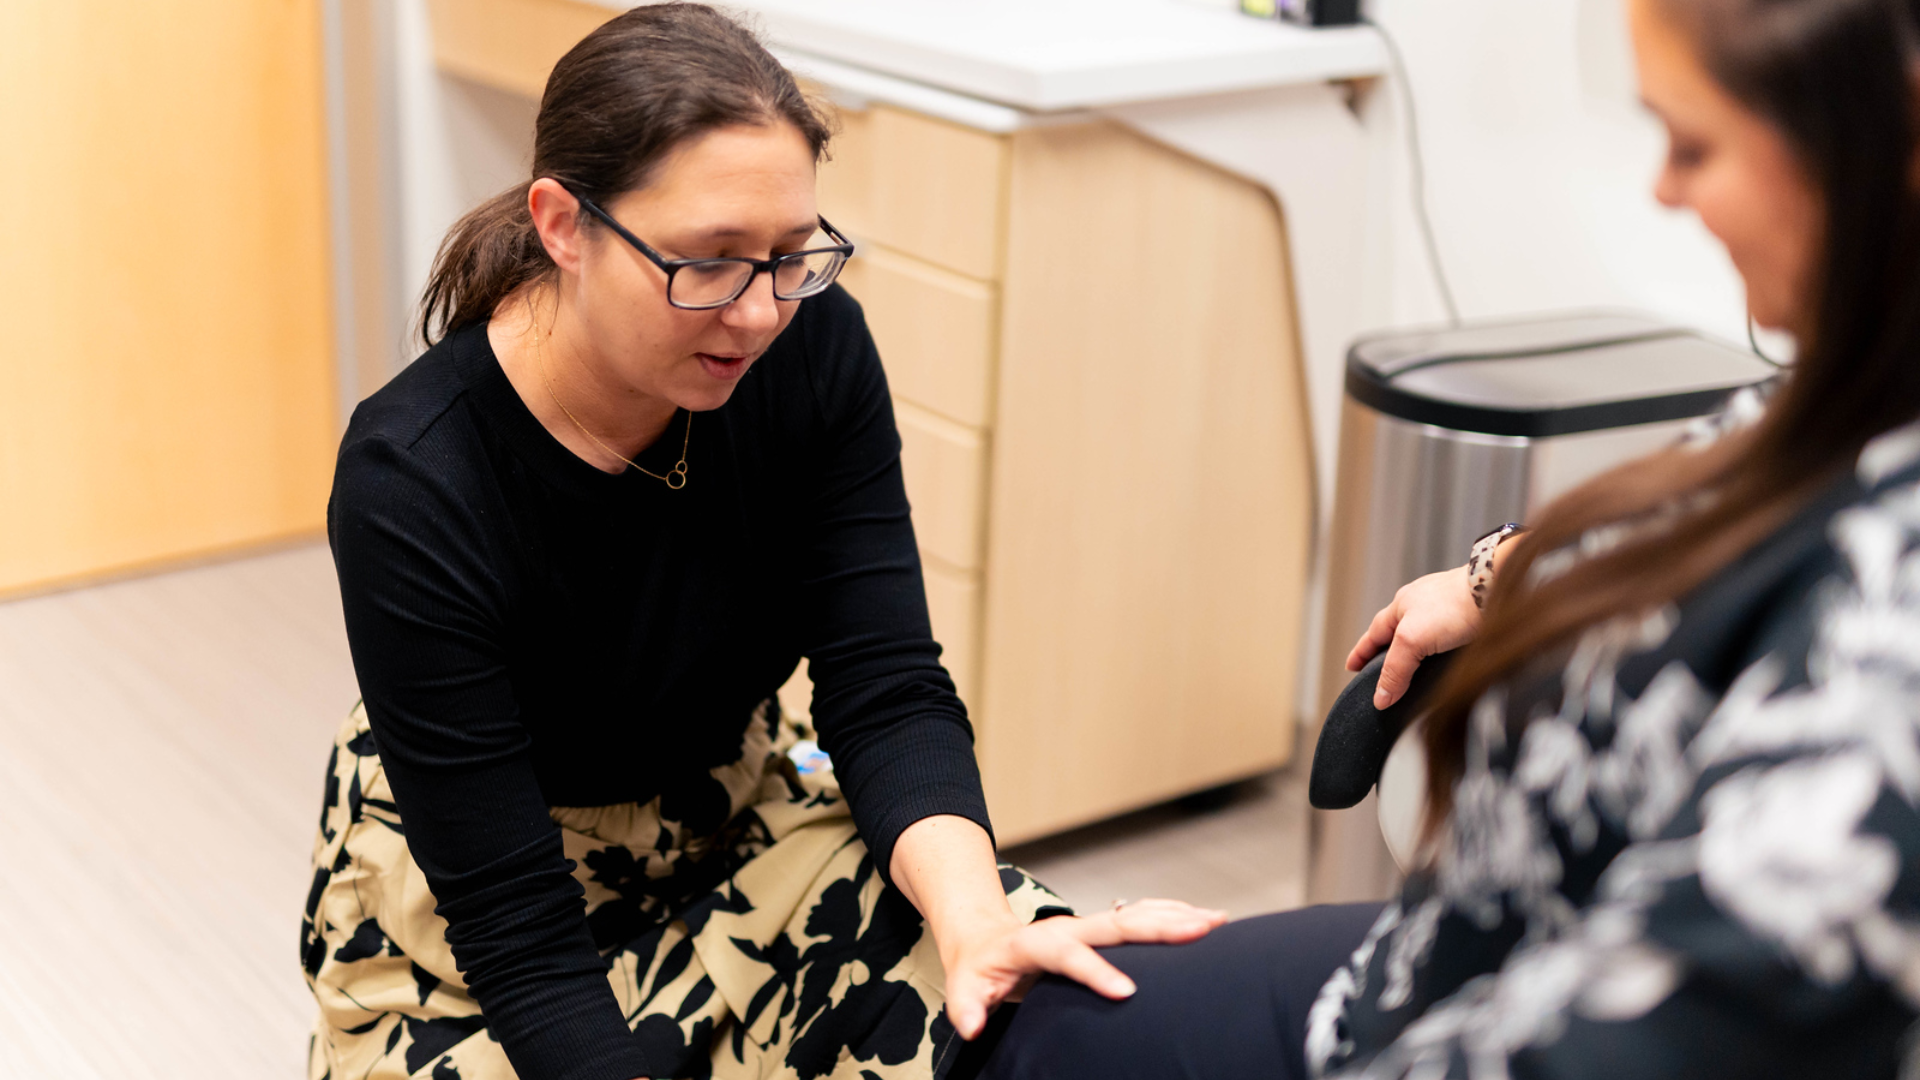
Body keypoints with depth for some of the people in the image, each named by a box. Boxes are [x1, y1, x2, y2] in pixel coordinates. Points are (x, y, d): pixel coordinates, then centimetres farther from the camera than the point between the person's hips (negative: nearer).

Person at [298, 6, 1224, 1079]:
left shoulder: (812, 347, -18)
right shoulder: (413, 485, -30)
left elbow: (888, 689, -20)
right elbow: (520, 936, -29)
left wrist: (974, 917, -39)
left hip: (729, 810, 3)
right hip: (458, 881, -2)